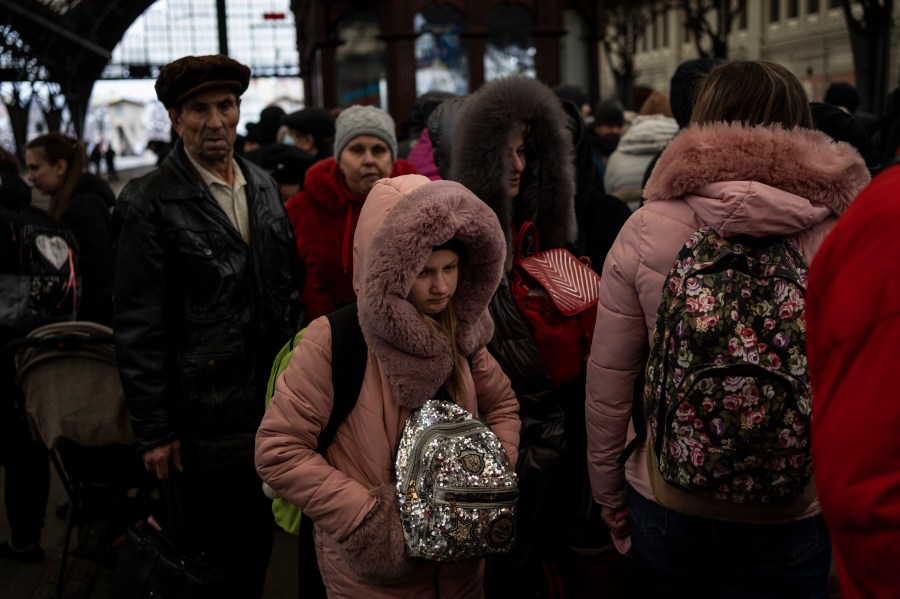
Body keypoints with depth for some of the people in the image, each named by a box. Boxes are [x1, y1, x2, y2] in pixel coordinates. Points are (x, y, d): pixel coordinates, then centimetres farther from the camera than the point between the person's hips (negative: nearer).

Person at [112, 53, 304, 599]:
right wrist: (154, 430, -12)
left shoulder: (263, 185, 7)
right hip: (205, 424, -5)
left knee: (258, 546, 18)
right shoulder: (149, 202, -11)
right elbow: (138, 325, -11)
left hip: (271, 407, 5)